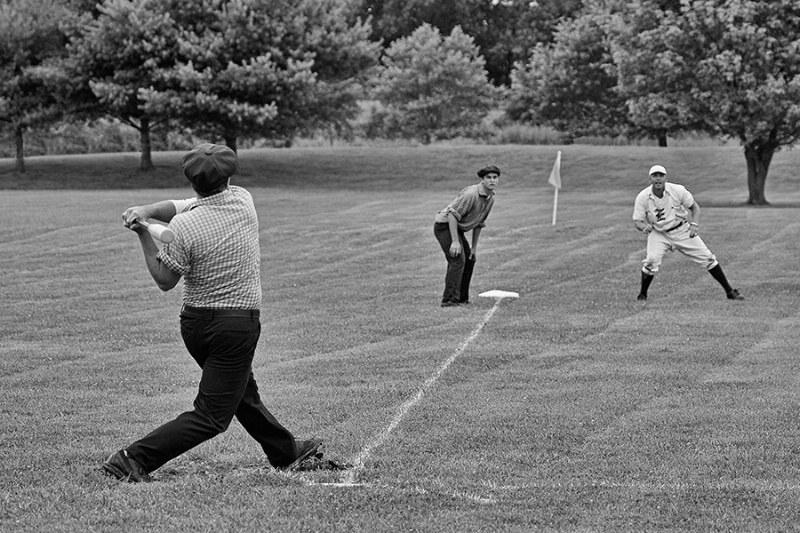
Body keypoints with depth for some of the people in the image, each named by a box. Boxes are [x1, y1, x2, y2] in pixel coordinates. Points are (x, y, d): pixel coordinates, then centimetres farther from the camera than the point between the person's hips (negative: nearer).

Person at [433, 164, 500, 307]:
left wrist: (474, 247, 16)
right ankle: (450, 300, -21)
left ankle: (461, 298, 28)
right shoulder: (471, 194, -25)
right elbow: (452, 215, -28)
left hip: (458, 228, 10)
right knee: (458, 259, -20)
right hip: (444, 225, -10)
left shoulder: (490, 198, 5)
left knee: (469, 259, 17)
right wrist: (455, 241, -31)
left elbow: (479, 223, 16)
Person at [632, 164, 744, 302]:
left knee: (707, 258, -3)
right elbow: (637, 221, -12)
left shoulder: (678, 190, -18)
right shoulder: (642, 197, -17)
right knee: (652, 260, -26)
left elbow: (694, 207, -4)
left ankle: (729, 291, 10)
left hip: (682, 231, 1)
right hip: (658, 234, -1)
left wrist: (694, 224, -21)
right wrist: (644, 226, -36)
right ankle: (642, 295, -3)